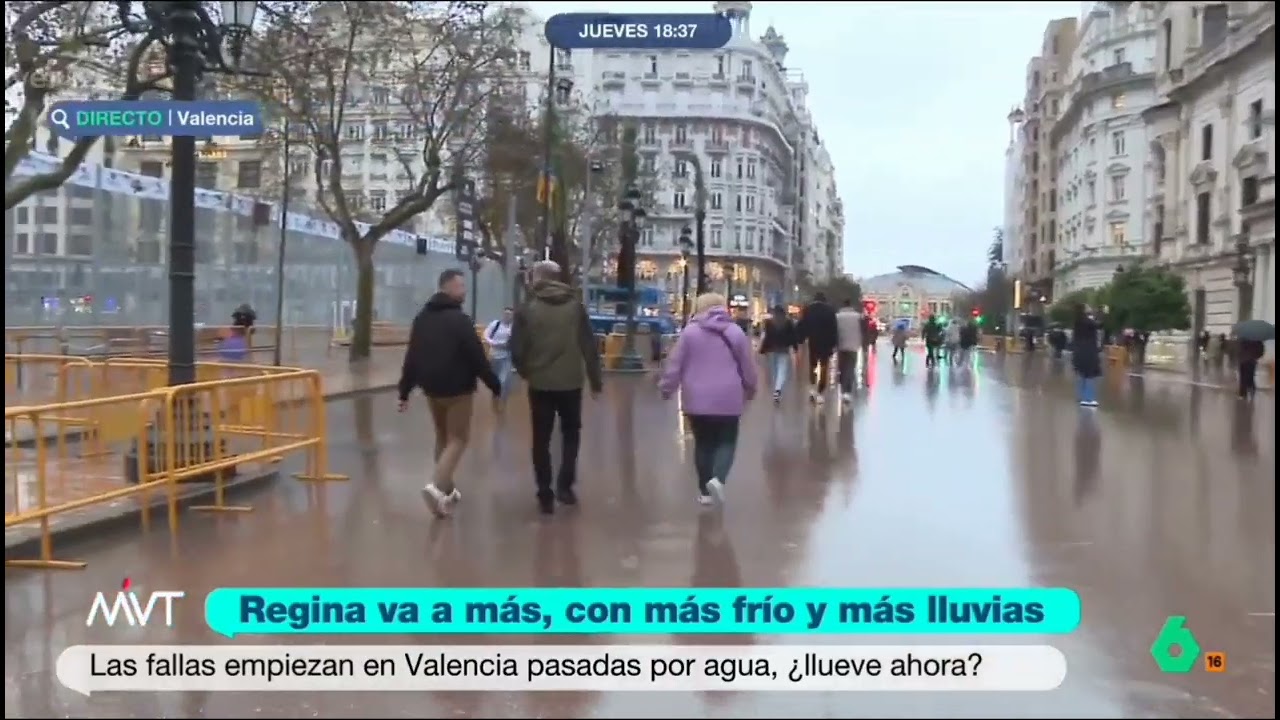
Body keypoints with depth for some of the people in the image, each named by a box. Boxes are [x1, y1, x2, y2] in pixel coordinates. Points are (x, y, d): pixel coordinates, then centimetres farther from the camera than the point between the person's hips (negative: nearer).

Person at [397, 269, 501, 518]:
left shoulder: (422, 317, 9)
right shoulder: (460, 320, -14)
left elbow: (411, 357, 9)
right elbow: (477, 357, -16)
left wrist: (404, 391, 11)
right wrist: (495, 385, -8)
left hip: (430, 387, 7)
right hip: (457, 389, -7)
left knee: (442, 437, 19)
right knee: (458, 439, -1)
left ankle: (446, 488, 24)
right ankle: (436, 486, -18)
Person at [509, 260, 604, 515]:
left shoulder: (528, 308, -4)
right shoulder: (575, 305, 1)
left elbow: (516, 349, -7)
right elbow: (589, 345, -2)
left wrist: (525, 371, 11)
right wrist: (595, 378, 5)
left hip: (540, 383, -1)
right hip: (571, 382, 1)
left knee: (541, 439, 9)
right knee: (571, 433, 20)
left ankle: (545, 495, 8)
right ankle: (565, 485, 10)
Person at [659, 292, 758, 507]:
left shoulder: (690, 332, -2)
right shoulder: (735, 332, 1)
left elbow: (675, 363, -3)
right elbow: (748, 366, 5)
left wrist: (666, 387, 9)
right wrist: (750, 390, 21)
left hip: (697, 399, 1)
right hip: (727, 399, -1)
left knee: (703, 443, 12)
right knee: (726, 441, 10)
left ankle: (705, 491, 14)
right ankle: (718, 478, -15)